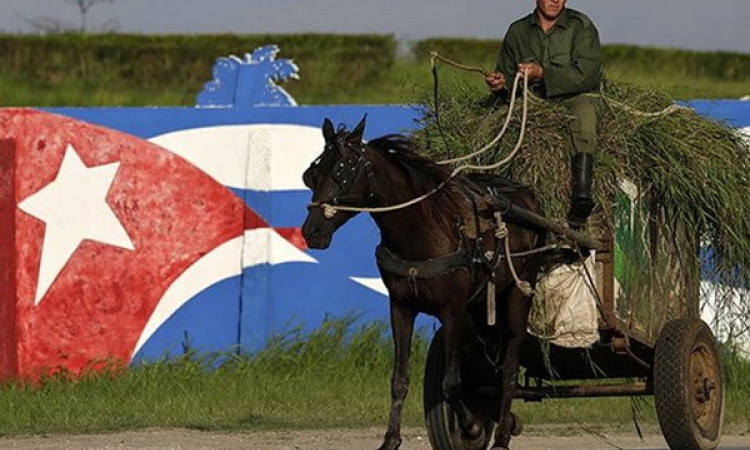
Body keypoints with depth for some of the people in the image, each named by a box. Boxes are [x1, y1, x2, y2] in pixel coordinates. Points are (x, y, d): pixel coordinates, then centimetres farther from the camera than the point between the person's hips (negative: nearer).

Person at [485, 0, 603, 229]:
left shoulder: (581, 27, 2)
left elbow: (586, 75, -10)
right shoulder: (518, 31, 13)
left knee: (585, 106, -39)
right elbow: (505, 73, 18)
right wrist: (501, 82, -8)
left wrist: (543, 74, -20)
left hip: (572, 99, -4)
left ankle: (581, 196, -52)